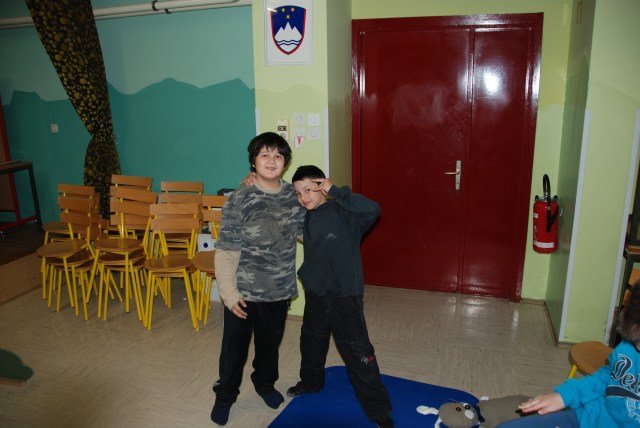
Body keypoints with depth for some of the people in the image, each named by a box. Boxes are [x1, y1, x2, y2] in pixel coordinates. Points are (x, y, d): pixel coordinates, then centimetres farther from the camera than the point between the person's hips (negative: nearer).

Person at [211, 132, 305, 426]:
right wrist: (229, 293, -16)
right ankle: (225, 396, 39)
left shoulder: (294, 196, -3)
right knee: (234, 347, 14)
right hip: (244, 292, -3)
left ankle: (265, 383, 50)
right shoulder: (239, 200, -15)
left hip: (279, 291, 4)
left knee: (270, 344, 23)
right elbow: (226, 252, -14)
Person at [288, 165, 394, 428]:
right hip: (315, 294, 7)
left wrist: (334, 191, -34)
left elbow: (372, 209, -38)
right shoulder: (305, 216, 0)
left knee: (358, 354, 0)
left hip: (345, 296, -7)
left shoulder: (344, 213, -19)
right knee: (311, 342, 26)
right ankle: (311, 382, 53)